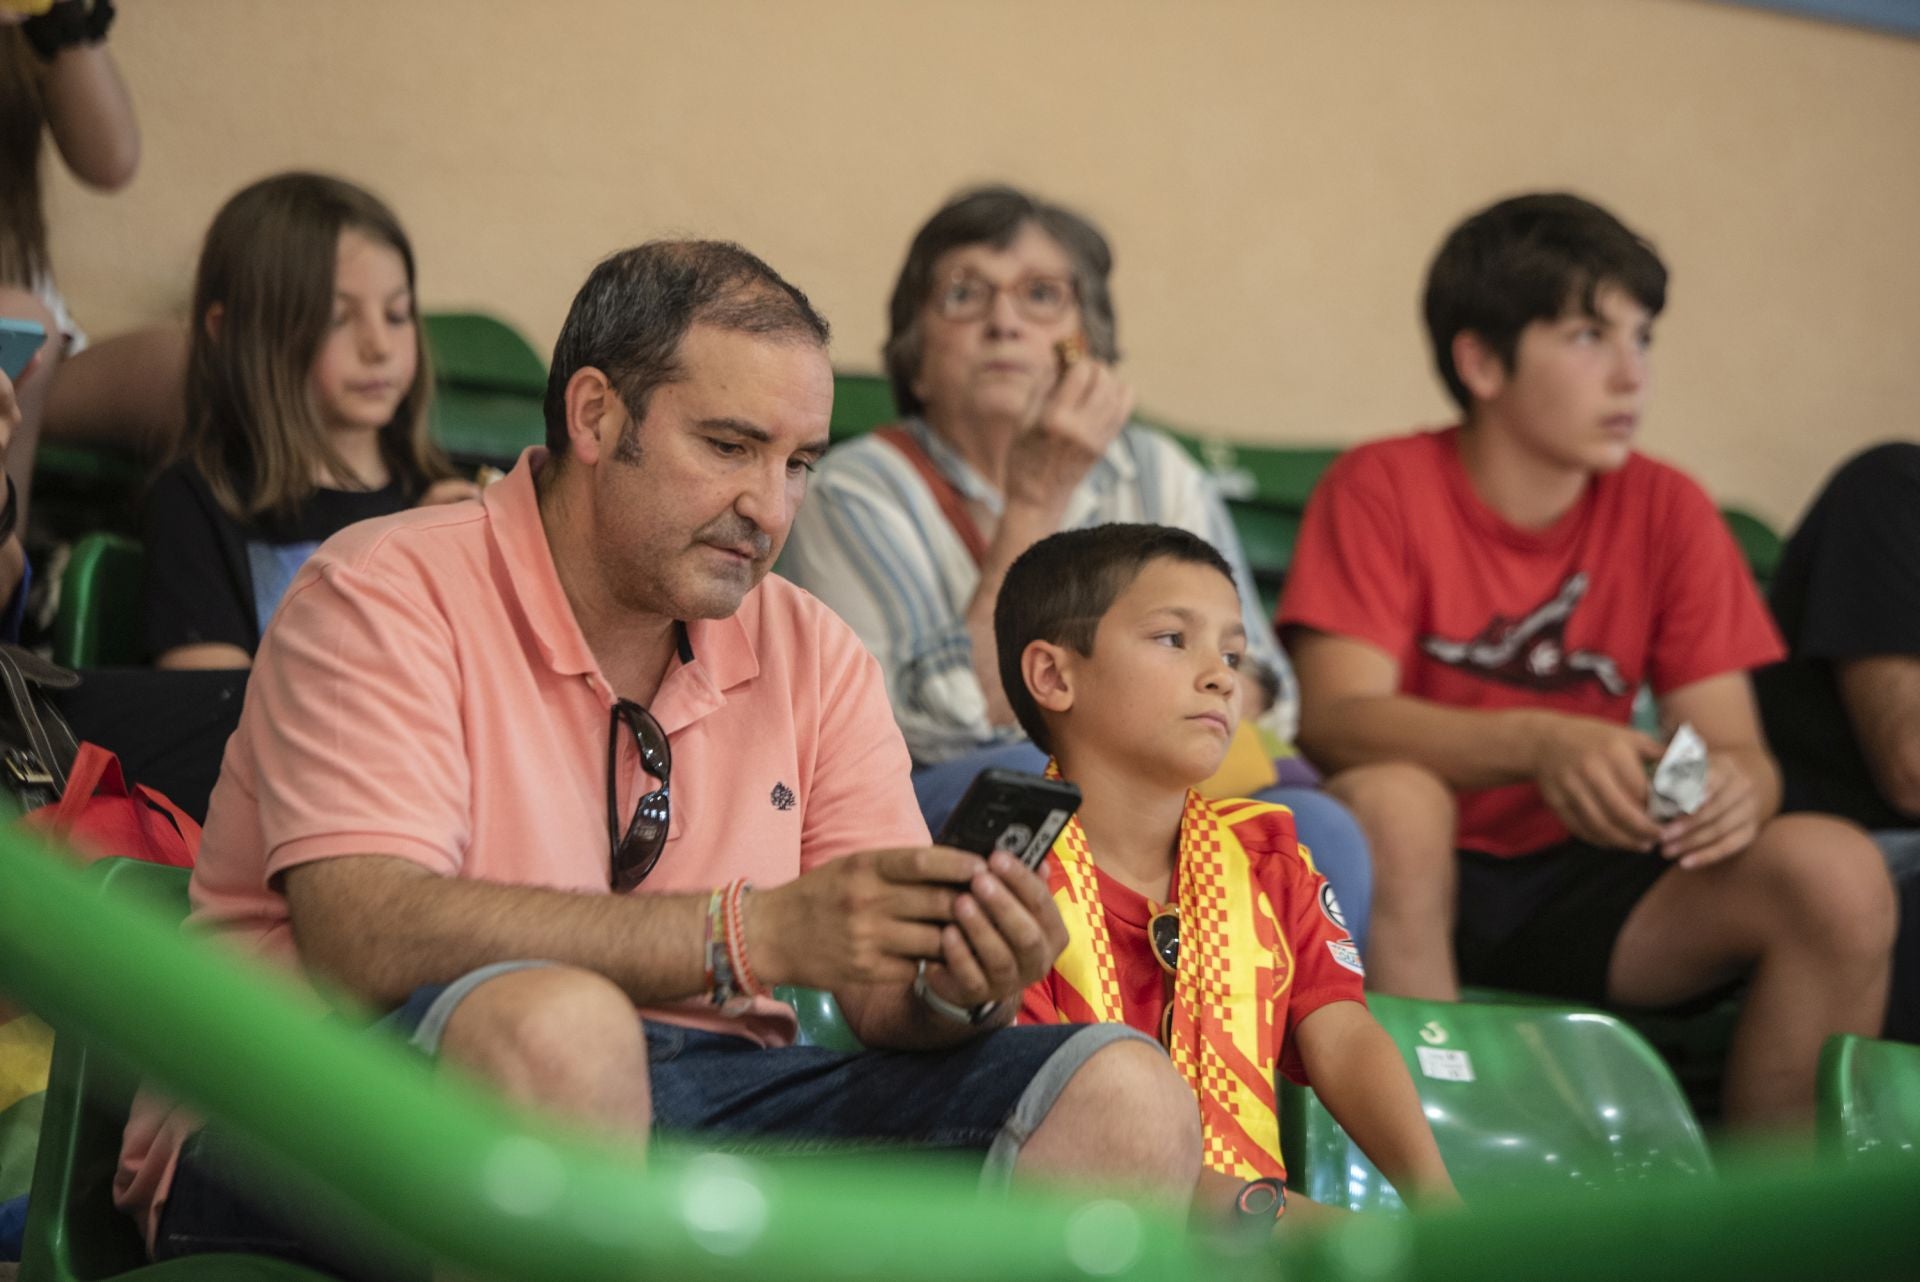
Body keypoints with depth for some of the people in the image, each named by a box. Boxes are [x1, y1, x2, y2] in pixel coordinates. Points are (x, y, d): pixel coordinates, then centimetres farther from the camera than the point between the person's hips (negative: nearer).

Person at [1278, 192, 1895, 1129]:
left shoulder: (1666, 511, 5)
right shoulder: (1382, 488, -5)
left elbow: (1737, 747, 0)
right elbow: (1336, 716, -19)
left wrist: (1736, 787, -27)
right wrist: (1539, 745, -36)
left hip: (1582, 892, 3)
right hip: (1427, 884, -3)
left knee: (1836, 872, -20)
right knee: (1388, 801, -36)